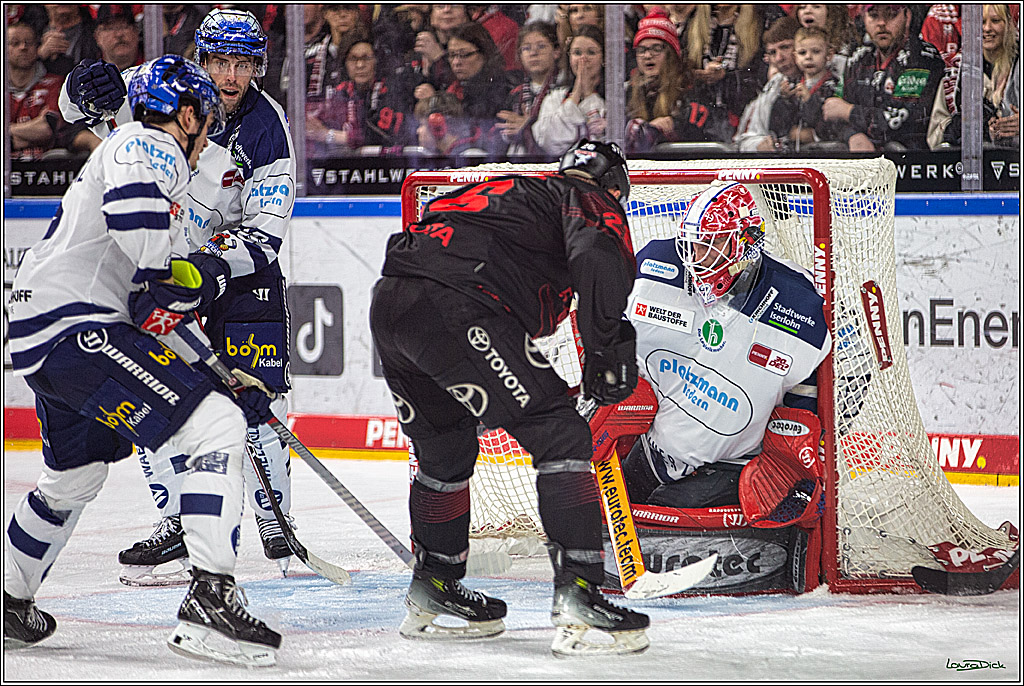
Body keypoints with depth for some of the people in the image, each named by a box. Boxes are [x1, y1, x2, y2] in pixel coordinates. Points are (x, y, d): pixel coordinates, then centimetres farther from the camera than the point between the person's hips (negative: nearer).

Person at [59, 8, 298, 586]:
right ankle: (177, 523, 4)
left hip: (241, 265, -2)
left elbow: (266, 230, -18)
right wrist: (91, 91, -27)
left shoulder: (267, 127, -17)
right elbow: (81, 105, -3)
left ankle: (275, 524, 3)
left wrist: (219, 264, -35)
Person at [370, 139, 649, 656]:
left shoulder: (515, 191, 37)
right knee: (560, 436, -4)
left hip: (388, 304, 8)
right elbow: (598, 258, -12)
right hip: (454, 309, -8)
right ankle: (577, 601, -13)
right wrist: (608, 348, -7)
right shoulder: (592, 202, 12)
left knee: (446, 450, 29)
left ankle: (433, 592, 40)